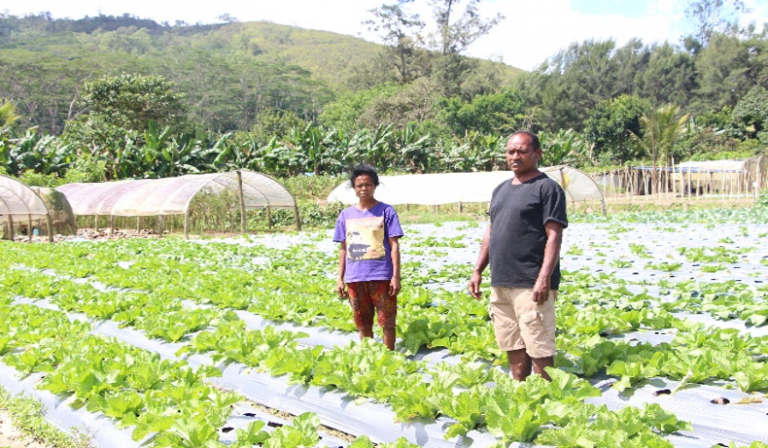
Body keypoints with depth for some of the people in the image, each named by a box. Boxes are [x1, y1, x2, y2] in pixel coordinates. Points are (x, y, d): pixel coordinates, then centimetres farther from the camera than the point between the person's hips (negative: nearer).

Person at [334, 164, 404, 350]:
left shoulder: (385, 211, -1)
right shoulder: (346, 214, 9)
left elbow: (394, 245, -2)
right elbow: (343, 249, 12)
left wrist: (396, 276, -8)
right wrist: (340, 279, 9)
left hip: (382, 276, -3)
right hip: (355, 278, 3)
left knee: (387, 322, 1)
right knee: (363, 323, 11)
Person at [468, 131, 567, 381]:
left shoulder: (547, 187, -4)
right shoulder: (500, 190, 18)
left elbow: (554, 236, -12)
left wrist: (544, 278, -20)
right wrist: (478, 271, 14)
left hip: (530, 285, -7)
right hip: (500, 283, 7)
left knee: (538, 349, -4)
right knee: (513, 346, 13)